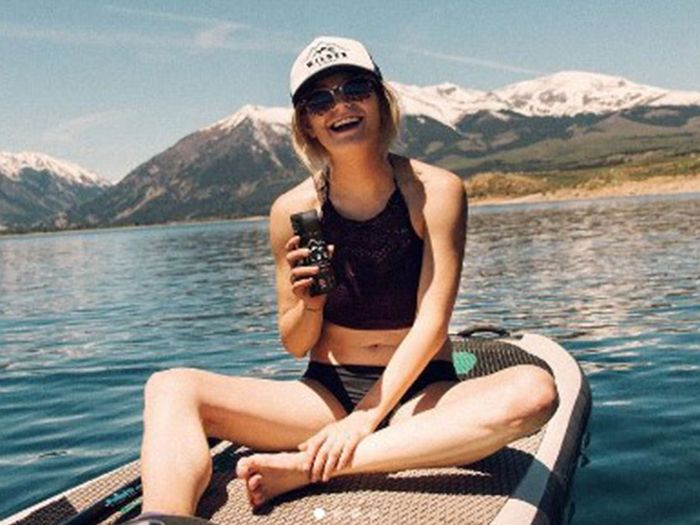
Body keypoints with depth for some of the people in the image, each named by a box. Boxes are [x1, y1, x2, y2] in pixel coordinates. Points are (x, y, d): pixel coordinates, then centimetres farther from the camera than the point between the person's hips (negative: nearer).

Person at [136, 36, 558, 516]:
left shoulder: (435, 191, -7)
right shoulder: (294, 210, -2)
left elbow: (431, 322, -13)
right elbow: (295, 346, 3)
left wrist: (366, 416, -22)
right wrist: (309, 305, -20)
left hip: (419, 395, -1)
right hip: (326, 395, 2)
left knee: (534, 391, -33)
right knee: (172, 388, -16)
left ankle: (310, 467, -30)